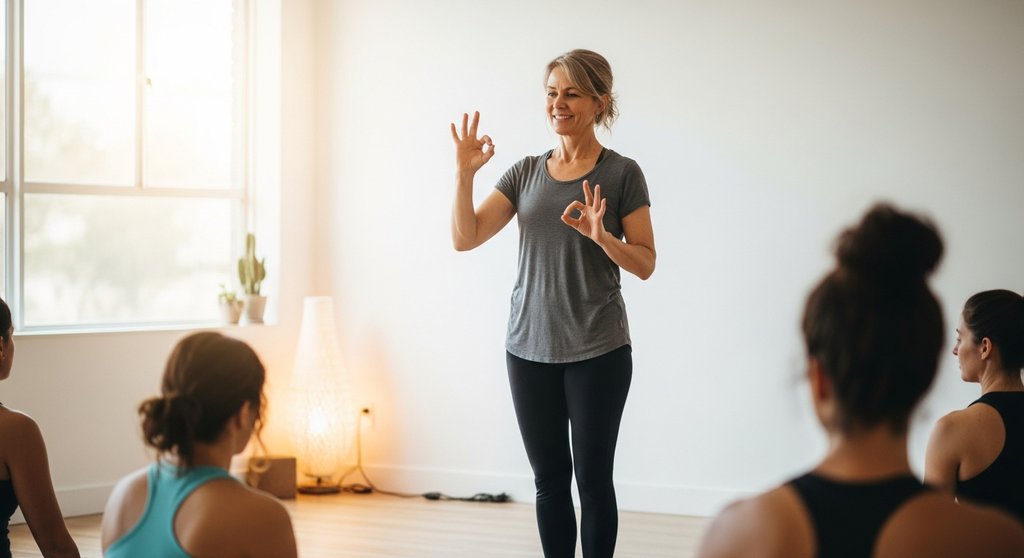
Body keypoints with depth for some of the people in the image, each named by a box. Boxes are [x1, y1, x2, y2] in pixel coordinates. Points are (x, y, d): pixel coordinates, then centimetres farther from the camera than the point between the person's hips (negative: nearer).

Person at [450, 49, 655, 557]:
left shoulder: (621, 174, -3)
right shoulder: (526, 173, 9)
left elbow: (645, 264, -4)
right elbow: (464, 239, 2)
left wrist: (602, 236, -22)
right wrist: (464, 174, -11)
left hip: (597, 351, -4)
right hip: (530, 346, 4)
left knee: (592, 478, -1)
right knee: (549, 479, 8)